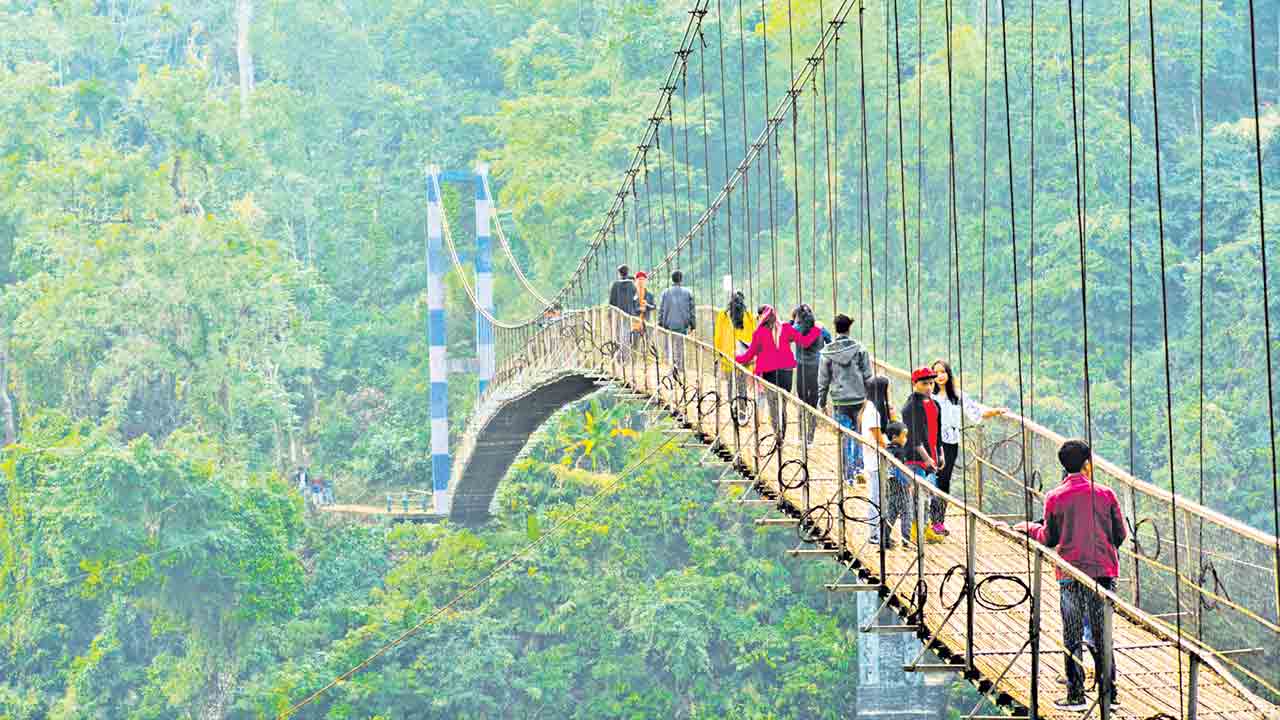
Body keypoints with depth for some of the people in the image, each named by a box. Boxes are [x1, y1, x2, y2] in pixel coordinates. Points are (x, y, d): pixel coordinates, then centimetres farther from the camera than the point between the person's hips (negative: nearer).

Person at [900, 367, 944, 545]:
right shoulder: (911, 407, -12)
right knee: (918, 493, -8)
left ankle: (926, 529, 18)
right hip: (915, 457, -8)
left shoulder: (934, 405, 15)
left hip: (931, 457, 8)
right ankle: (916, 529, -4)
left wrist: (940, 455, 19)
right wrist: (925, 457, -23)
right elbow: (913, 435, -19)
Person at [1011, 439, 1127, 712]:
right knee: (1101, 635, 9)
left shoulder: (1055, 498, -2)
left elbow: (1049, 539, 2)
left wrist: (1029, 528, 21)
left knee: (1073, 637, 4)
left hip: (1071, 574, -1)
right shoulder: (1105, 494, 0)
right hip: (1104, 571, 1)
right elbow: (1120, 534, 4)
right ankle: (1109, 692, 8)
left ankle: (1076, 696, 1)